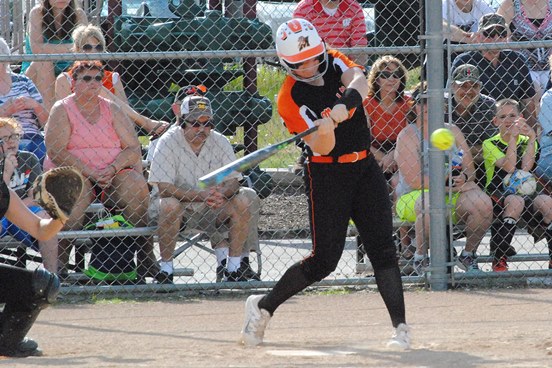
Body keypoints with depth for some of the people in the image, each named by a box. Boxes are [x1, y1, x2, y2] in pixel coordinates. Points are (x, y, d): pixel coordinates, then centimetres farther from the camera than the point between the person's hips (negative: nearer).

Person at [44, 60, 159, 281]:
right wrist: (91, 173, -19)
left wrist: (112, 169, -14)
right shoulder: (62, 110, 3)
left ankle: (146, 256, -26)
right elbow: (56, 151, -10)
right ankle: (59, 262, -39)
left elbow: (133, 149, 6)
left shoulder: (111, 109, 14)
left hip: (113, 174, 3)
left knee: (136, 185, -27)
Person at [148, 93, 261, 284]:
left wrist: (220, 194, -30)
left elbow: (233, 182, -5)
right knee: (169, 204, -37)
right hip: (177, 206, -4)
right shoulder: (168, 142, -15)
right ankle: (166, 268, -24)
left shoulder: (220, 142, -2)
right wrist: (201, 195, -35)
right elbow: (164, 188, -23)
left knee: (245, 200, -18)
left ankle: (234, 267, -11)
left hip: (210, 209, 4)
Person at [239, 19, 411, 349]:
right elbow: (321, 147, -22)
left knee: (382, 247, -7)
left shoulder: (335, 62, 1)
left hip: (365, 168, 4)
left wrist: (344, 106, -40)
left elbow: (359, 81, -21)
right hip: (327, 176, -4)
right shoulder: (290, 98, -13)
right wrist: (325, 131, -45)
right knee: (324, 259, -4)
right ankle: (263, 306, 13)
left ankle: (400, 326, -8)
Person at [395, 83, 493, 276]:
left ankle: (468, 254, -1)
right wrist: (451, 185, -17)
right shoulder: (408, 136, -1)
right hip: (415, 197, -4)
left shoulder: (452, 131, 16)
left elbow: (470, 170, 11)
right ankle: (420, 257, -15)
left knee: (483, 203, -25)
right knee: (432, 206, -39)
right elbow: (415, 180, -13)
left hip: (454, 196, 5)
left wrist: (464, 178, -14)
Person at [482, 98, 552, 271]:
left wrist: (531, 137, -8)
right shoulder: (490, 144, 3)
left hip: (525, 194, 3)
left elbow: (525, 168, -8)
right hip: (498, 196, -3)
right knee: (516, 201, -38)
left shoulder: (527, 141, 13)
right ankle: (499, 260, -34)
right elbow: (509, 168, -15)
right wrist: (512, 136, -14)